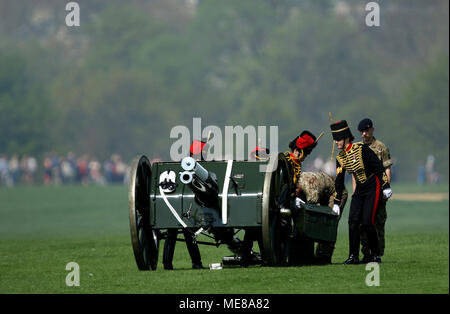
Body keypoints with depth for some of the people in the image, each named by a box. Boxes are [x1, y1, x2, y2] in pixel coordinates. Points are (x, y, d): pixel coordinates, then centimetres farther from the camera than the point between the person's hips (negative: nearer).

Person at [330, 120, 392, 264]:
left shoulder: (361, 149, -17)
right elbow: (339, 181, 8)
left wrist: (386, 187, -14)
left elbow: (378, 166, -13)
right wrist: (336, 203, 6)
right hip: (359, 191, 6)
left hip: (372, 189, -6)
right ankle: (353, 256, 1)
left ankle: (376, 255, 2)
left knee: (367, 223, -12)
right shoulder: (340, 158, 3)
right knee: (353, 222, -5)